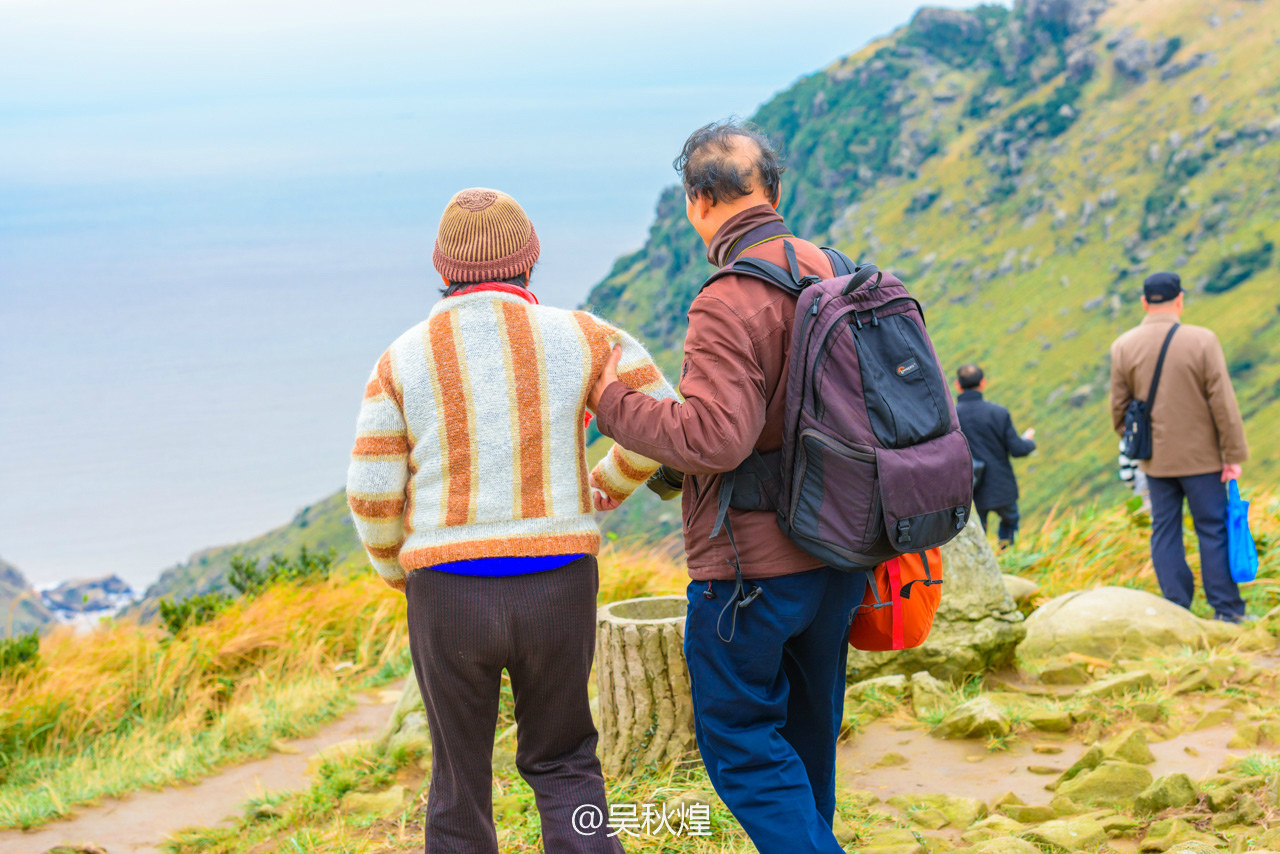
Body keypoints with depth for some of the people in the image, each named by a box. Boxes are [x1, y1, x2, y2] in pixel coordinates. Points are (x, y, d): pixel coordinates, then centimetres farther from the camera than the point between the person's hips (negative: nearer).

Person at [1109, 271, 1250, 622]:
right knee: (1213, 529, 4)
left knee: (1164, 530, 9)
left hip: (1156, 460, 3)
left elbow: (1119, 407, 5)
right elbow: (1223, 403, -11)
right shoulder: (1202, 341, -12)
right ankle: (1227, 610, 7)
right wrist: (1234, 454, -5)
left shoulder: (1123, 347, -2)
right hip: (1200, 456, -3)